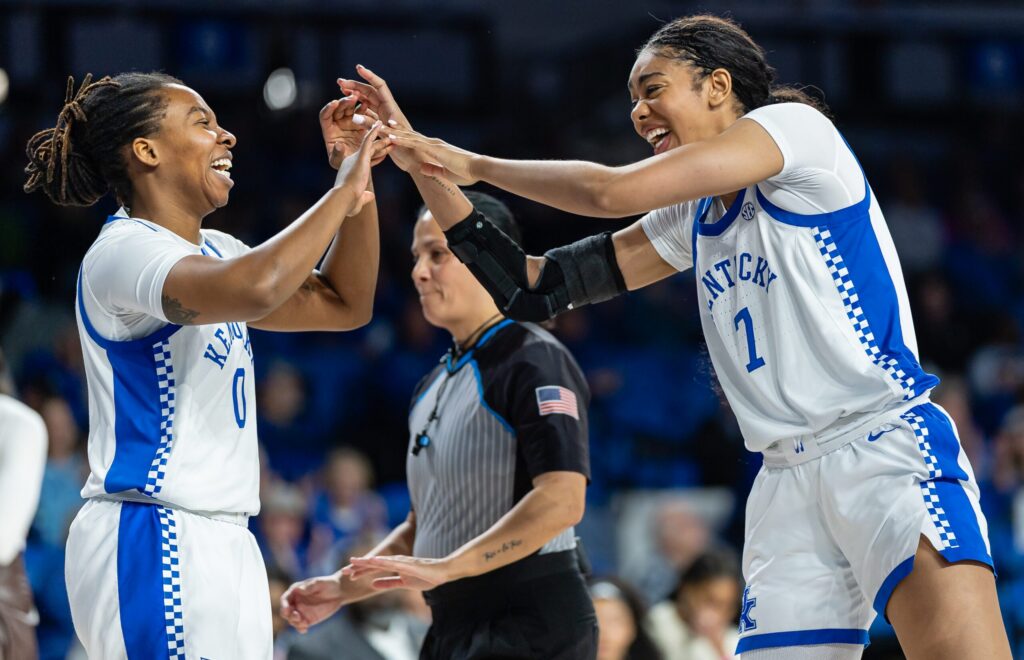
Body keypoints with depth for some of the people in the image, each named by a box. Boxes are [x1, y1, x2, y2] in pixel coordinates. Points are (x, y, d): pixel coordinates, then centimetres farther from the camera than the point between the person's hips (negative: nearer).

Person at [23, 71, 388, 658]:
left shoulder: (213, 251, 18)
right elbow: (255, 288, -31)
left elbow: (344, 305, 22)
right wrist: (343, 193, -19)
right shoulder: (124, 251, -12)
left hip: (219, 544, 10)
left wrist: (357, 181, 10)